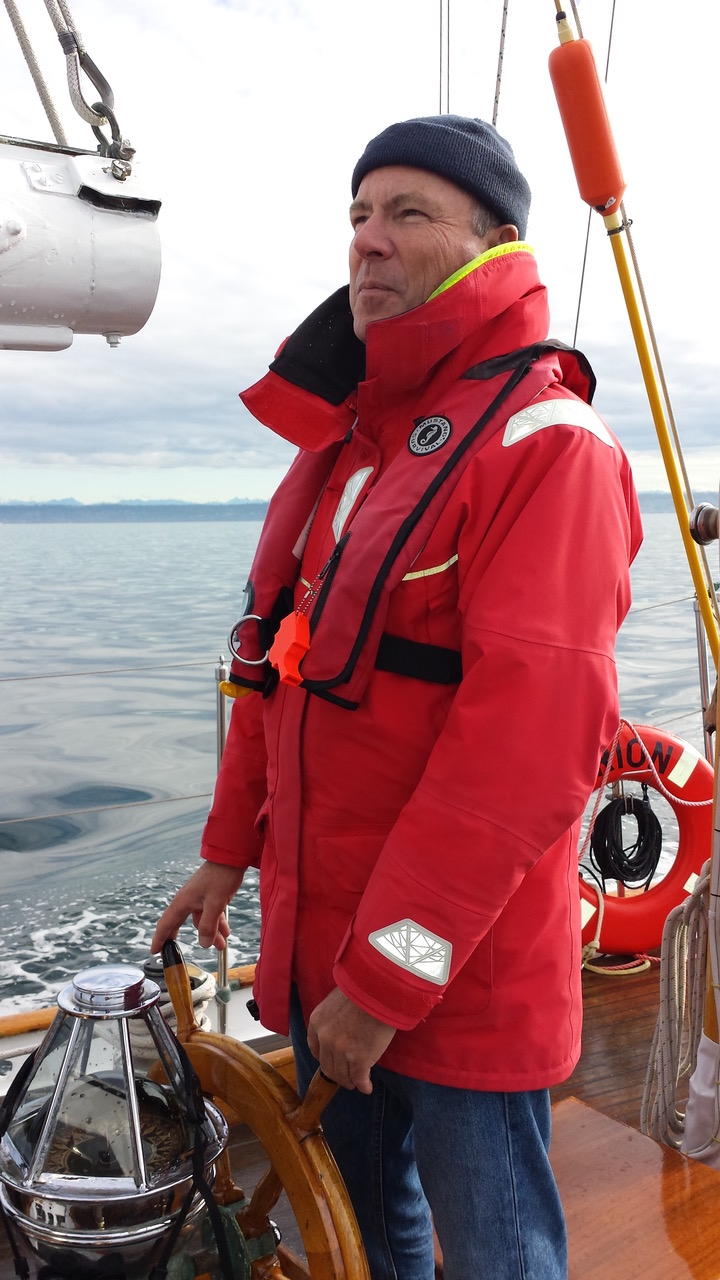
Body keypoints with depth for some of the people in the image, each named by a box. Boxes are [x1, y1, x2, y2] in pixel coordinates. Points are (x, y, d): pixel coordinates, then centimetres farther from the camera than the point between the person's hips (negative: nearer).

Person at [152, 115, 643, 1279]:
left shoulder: (546, 443, -16)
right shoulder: (341, 437, 11)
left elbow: (532, 738, -25)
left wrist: (393, 973, -22)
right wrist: (229, 847, 16)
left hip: (461, 980, -7)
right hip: (315, 947, 8)